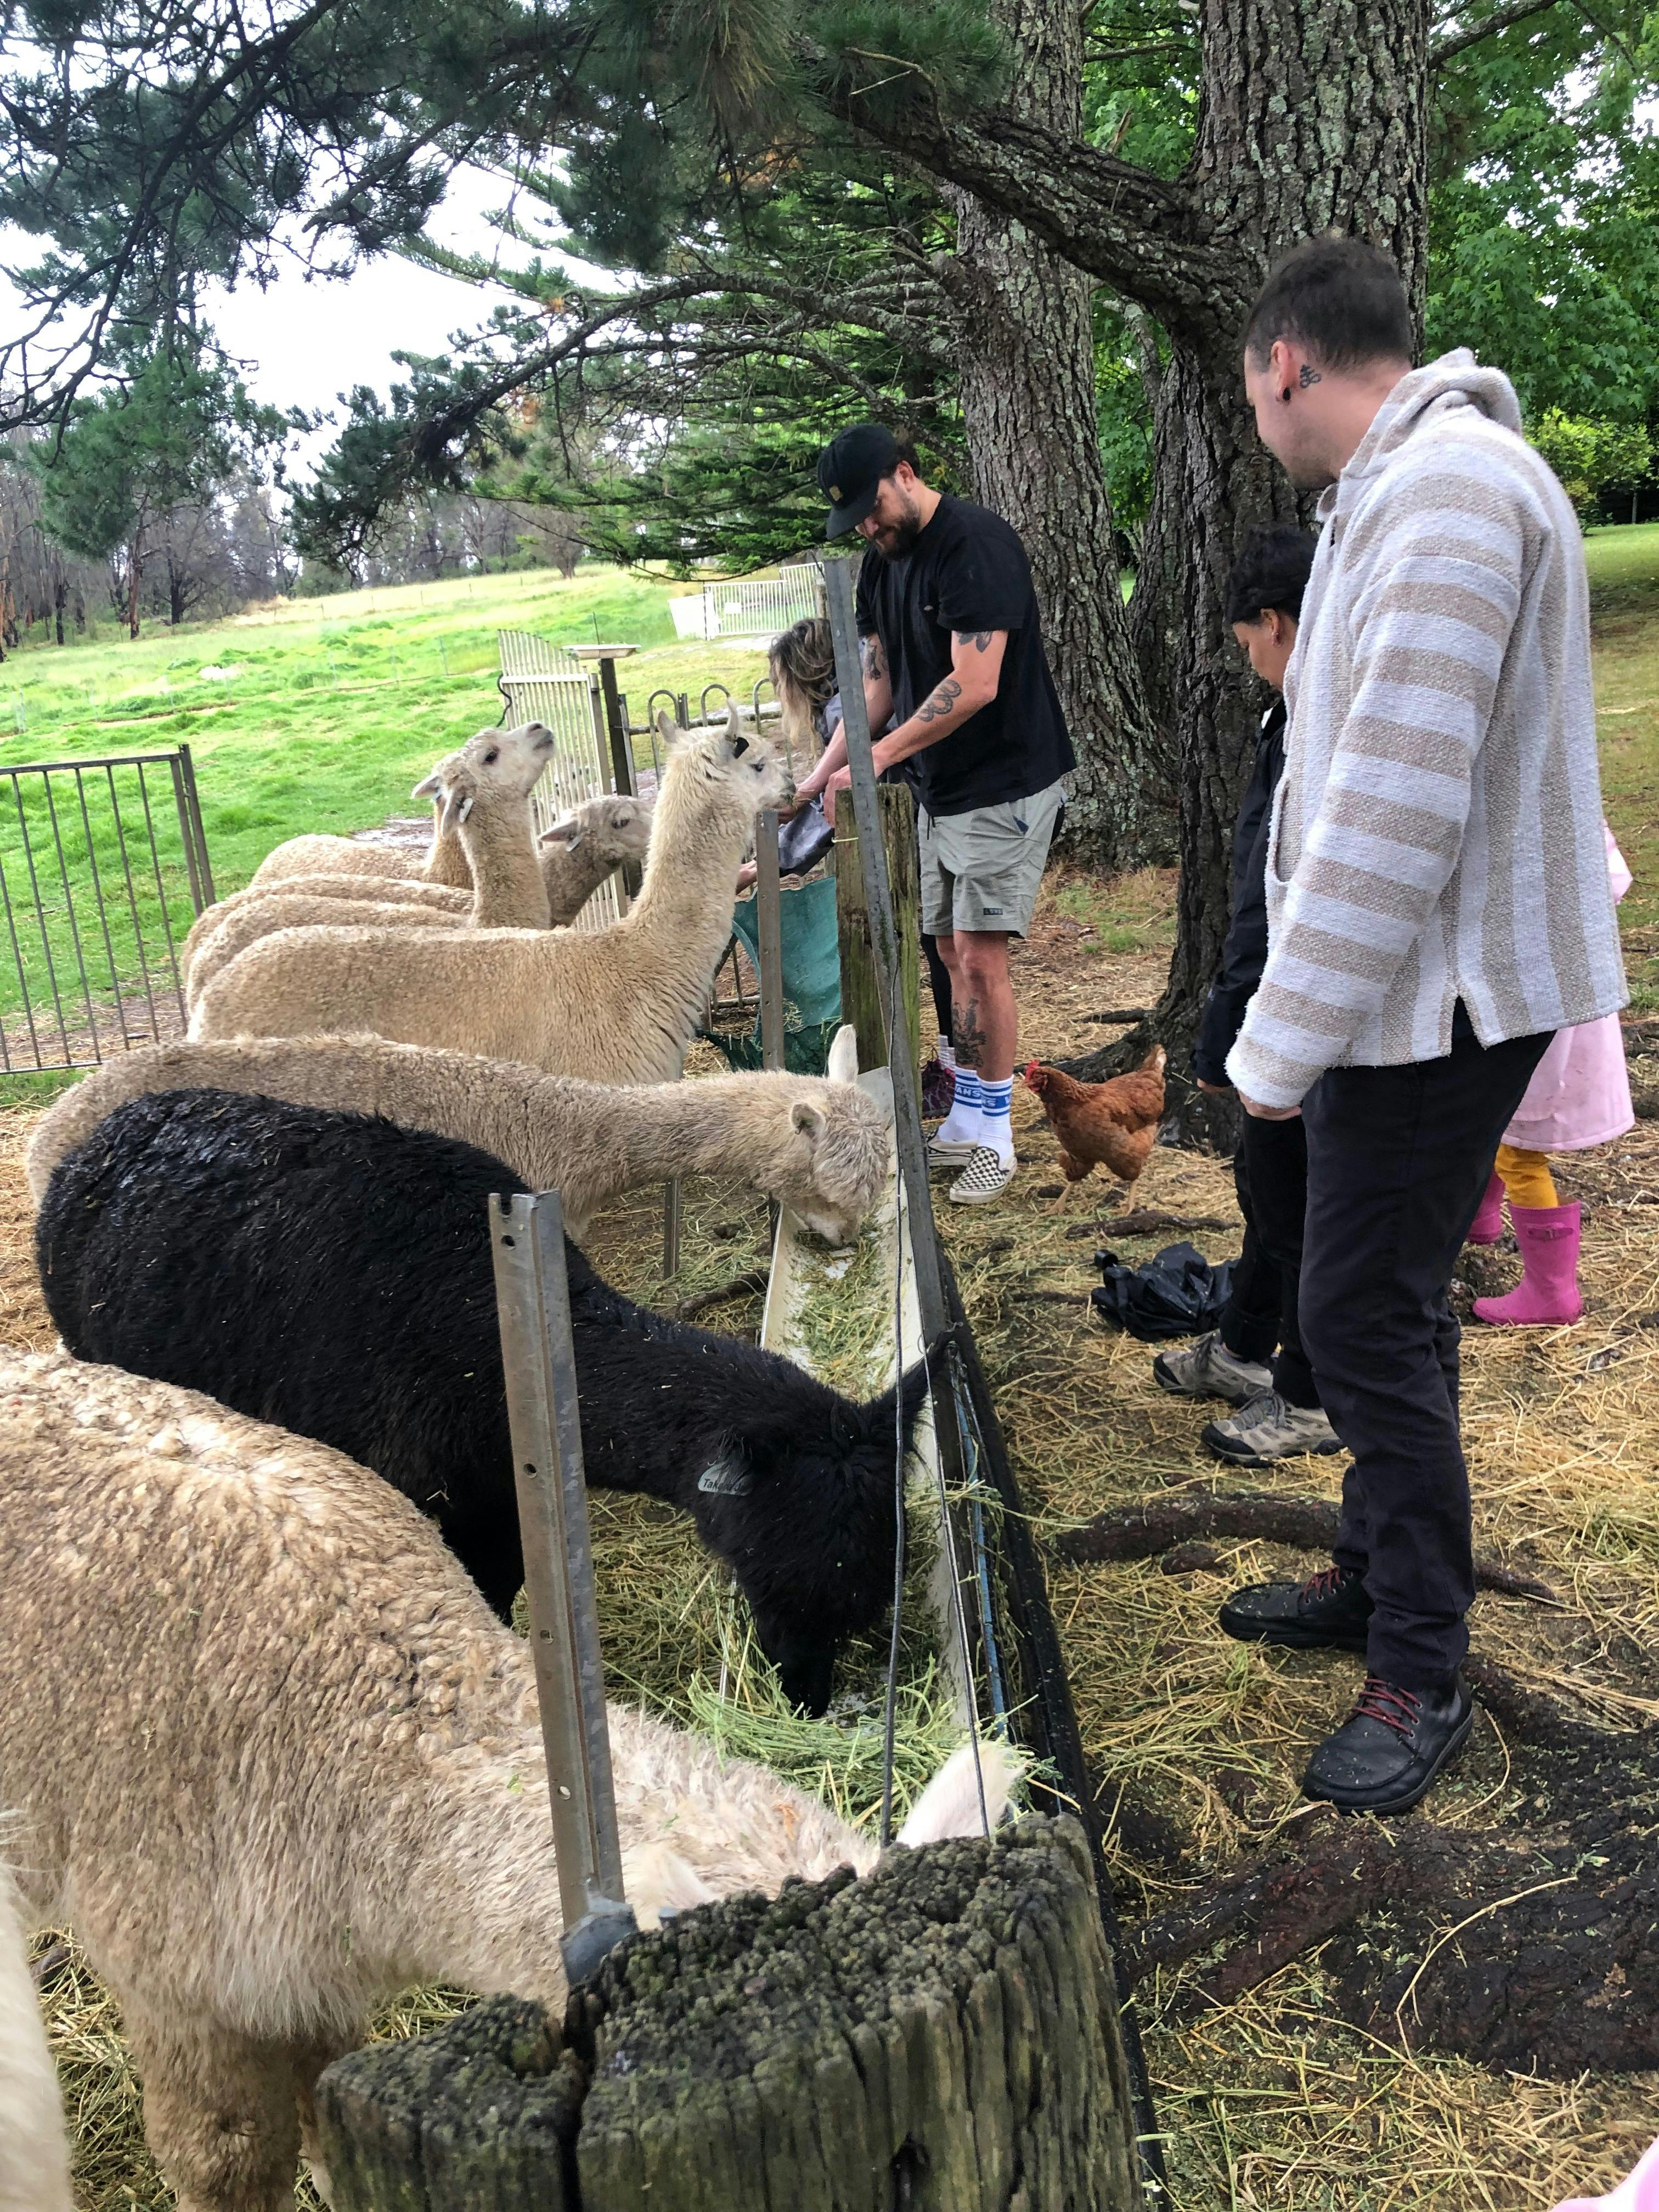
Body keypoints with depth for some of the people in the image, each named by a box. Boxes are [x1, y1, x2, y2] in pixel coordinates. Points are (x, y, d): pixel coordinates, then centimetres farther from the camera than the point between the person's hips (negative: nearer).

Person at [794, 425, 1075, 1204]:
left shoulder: (976, 544, -18)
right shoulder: (882, 562, 9)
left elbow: (974, 686, -25)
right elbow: (878, 681, 12)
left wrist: (876, 758, -23)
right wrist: (822, 773, 1)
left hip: (1005, 782, -8)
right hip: (939, 788, 8)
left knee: (981, 957, -8)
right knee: (953, 955, 11)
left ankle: (994, 1139, 3)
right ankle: (966, 1124, 20)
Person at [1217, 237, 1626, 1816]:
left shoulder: (1446, 491, -20)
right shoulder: (1408, 485, 14)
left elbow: (1397, 807, -26)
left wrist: (1281, 1043, -20)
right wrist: (1297, 1017, 15)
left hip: (1439, 994, -10)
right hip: (1403, 984, 10)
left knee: (1368, 1317, -2)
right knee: (1372, 1301, 18)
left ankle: (1421, 1673, 14)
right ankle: (1379, 1577, 35)